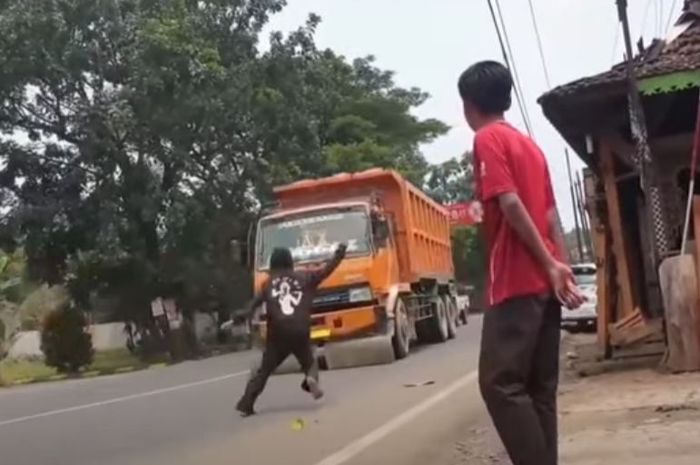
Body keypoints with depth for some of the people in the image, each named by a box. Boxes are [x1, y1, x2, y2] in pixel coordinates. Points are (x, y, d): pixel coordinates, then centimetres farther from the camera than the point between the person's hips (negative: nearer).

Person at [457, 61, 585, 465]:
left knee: (501, 383, -8)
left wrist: (550, 267, -15)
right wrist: (562, 269, 10)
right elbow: (551, 215, 14)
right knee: (540, 387, 9)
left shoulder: (488, 139, -4)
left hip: (518, 282, -8)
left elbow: (510, 204, -15)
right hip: (545, 281, 8)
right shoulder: (531, 144, 21)